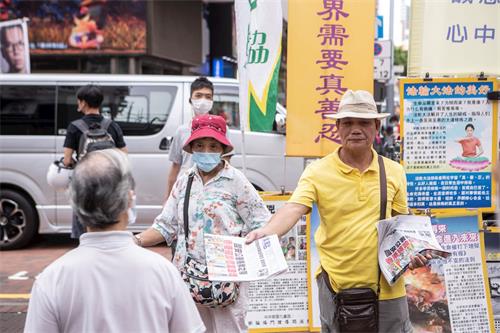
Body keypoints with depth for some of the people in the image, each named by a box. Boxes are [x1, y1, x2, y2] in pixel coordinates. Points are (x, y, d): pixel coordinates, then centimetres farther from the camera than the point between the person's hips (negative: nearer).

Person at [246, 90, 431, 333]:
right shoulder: (317, 172, -6)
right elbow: (293, 209, -19)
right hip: (337, 286, -2)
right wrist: (266, 232, -38)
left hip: (386, 286, 2)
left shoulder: (394, 172, 4)